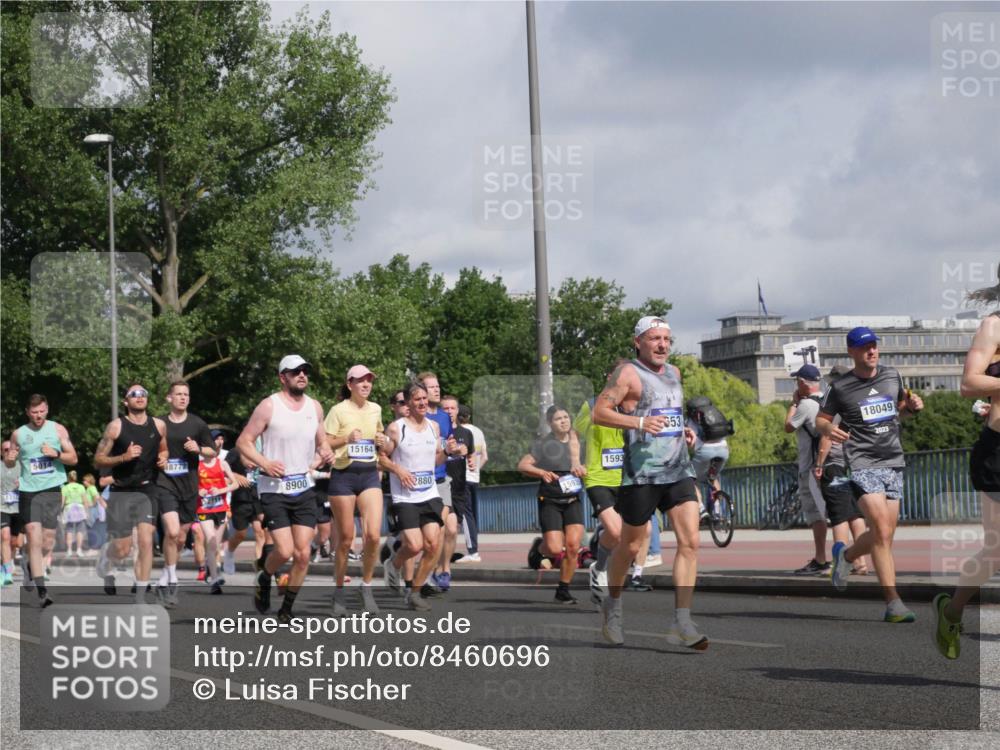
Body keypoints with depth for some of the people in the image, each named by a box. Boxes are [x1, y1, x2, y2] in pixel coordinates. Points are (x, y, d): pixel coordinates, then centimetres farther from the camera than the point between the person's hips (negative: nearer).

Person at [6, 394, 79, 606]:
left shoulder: (57, 429, 5)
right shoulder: (19, 434, 6)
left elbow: (73, 458, 6)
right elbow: (10, 463, 15)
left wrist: (56, 454, -14)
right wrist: (9, 459, -9)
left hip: (52, 489, 1)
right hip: (28, 491, -1)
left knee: (48, 541, 6)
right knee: (34, 538, -12)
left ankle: (29, 564, 39)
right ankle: (41, 591, -12)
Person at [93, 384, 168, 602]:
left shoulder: (158, 426, 5)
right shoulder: (116, 427, -5)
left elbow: (164, 450, 24)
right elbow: (98, 460, -4)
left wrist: (163, 459, 0)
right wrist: (123, 457, -19)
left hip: (146, 491, 2)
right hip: (121, 492, -2)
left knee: (146, 542, -11)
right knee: (122, 549, 0)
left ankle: (140, 598, -4)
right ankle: (105, 557, 38)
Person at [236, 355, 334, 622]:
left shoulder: (314, 407, 9)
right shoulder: (269, 406, -7)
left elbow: (322, 442, 21)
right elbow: (243, 442, -6)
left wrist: (325, 454, -2)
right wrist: (264, 463, -20)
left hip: (304, 487, 5)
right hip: (274, 488, -5)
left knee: (303, 553, -2)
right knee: (285, 550, -14)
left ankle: (287, 609, 12)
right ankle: (264, 579, 19)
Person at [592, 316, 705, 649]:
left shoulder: (674, 373, 17)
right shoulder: (629, 373, -5)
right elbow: (600, 411, -13)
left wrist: (684, 431, 14)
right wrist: (639, 423, -24)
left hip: (679, 469, 6)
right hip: (641, 471, -6)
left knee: (690, 542, -9)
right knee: (630, 546, 6)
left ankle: (682, 623, -11)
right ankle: (613, 605, 31)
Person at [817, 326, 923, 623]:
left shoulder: (892, 376, 11)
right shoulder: (841, 388, -2)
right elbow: (821, 419, 6)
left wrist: (912, 404, 5)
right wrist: (829, 429, -17)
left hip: (894, 463, 5)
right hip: (863, 465, -5)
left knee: (884, 536, 8)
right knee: (883, 533, -17)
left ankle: (845, 555, 38)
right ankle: (893, 601, -15)